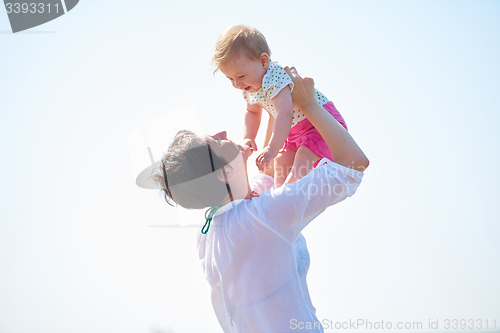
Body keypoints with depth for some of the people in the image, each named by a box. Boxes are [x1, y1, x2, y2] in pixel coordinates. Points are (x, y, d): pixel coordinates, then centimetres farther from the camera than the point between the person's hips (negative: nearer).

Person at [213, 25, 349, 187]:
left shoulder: (276, 79, -33)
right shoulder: (250, 88, -2)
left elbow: (284, 114, -44)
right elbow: (252, 112, 16)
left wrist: (272, 148, -48)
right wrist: (248, 138, 1)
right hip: (296, 129, 10)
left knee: (303, 156, -26)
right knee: (281, 161, 9)